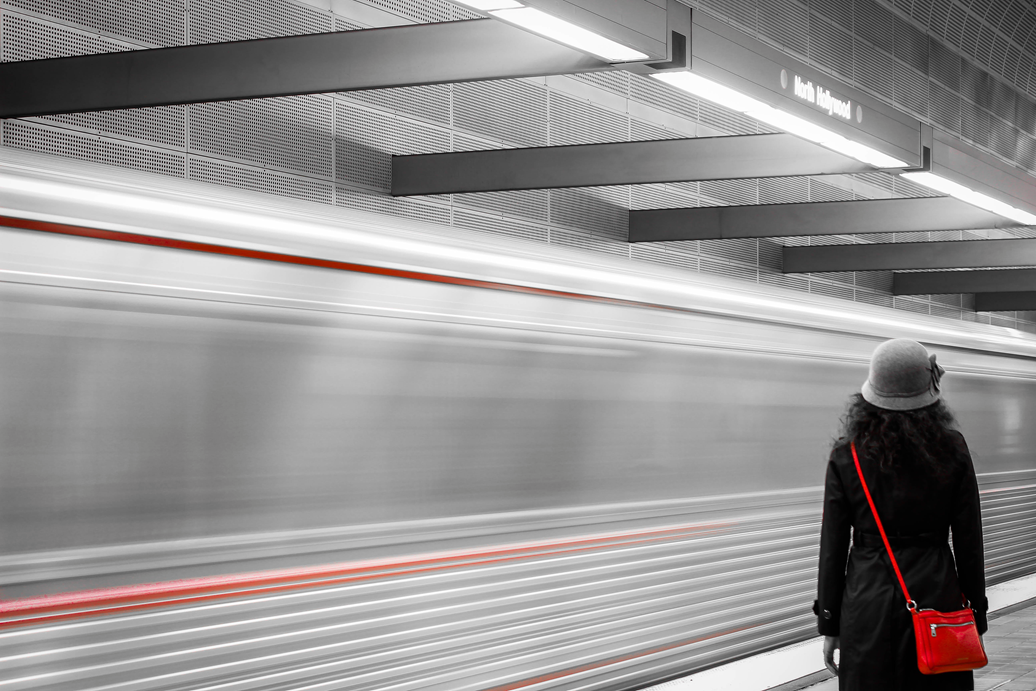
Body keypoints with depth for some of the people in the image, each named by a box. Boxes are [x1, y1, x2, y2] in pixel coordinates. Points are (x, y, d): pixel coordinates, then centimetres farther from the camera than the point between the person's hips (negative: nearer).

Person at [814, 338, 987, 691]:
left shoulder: (846, 456, -5)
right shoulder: (952, 450, -3)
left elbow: (832, 548, -2)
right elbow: (969, 542, 0)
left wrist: (829, 624, 6)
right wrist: (977, 617, 9)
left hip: (868, 599, 0)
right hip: (936, 593, 1)